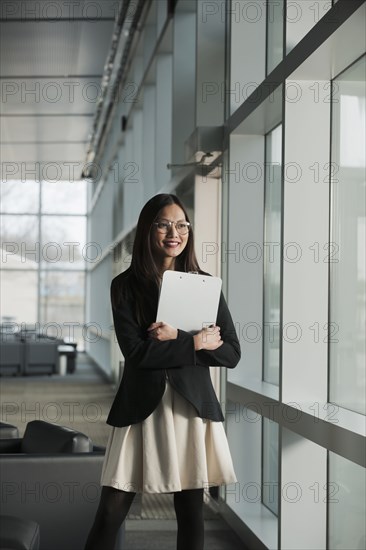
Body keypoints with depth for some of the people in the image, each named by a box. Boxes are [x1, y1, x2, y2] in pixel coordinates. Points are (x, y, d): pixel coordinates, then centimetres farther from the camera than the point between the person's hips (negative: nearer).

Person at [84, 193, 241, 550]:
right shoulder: (125, 286, 1)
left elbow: (231, 353, 1)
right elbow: (135, 352, -11)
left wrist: (177, 337, -11)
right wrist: (195, 343, -11)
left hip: (192, 407, 2)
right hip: (140, 407, -1)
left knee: (190, 512, 7)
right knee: (110, 514, -3)